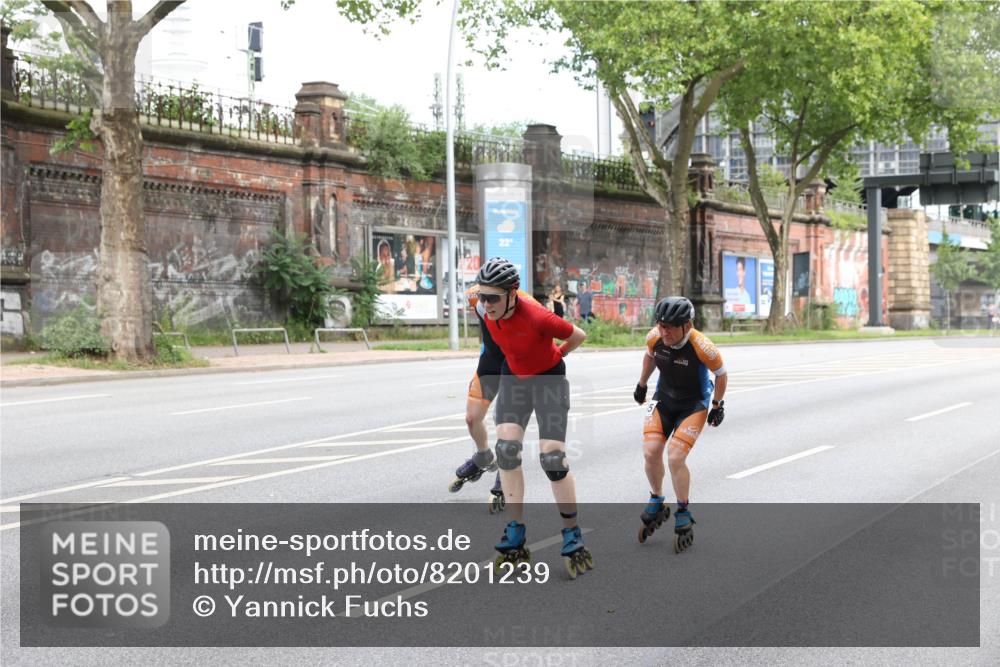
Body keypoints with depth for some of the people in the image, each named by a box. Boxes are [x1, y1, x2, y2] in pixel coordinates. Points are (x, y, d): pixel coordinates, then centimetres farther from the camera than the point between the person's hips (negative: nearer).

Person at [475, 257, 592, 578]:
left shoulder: (536, 317, -33)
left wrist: (554, 356, 1)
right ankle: (516, 536, 0)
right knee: (506, 448, -10)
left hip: (549, 380, -5)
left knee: (552, 457, -12)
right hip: (513, 377, 5)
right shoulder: (489, 312, -15)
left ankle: (573, 538, 3)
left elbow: (579, 335, -15)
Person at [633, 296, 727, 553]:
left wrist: (717, 405, -4)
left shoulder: (701, 347, -30)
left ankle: (683, 513, 7)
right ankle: (656, 503, 17)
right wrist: (641, 384, 18)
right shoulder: (654, 337, -17)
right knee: (651, 451, -9)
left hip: (694, 404, -4)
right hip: (664, 398, 4)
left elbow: (721, 374, -13)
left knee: (675, 457, -15)